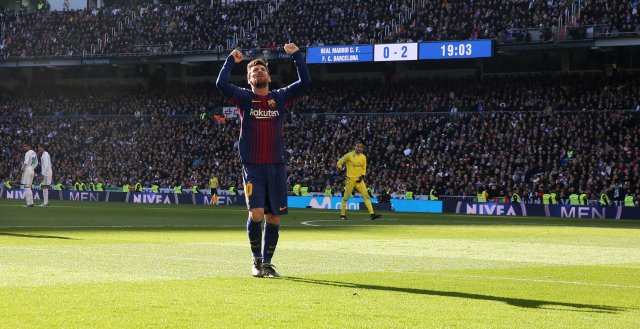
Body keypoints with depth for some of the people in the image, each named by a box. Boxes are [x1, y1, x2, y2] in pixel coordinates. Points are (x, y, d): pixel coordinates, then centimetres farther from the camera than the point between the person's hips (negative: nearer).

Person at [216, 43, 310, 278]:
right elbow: (221, 84, -12)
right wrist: (231, 61, -2)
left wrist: (297, 55, 0)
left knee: (274, 217, 3)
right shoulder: (244, 97, 5)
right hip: (252, 166, -3)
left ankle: (267, 262, 16)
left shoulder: (280, 97, 11)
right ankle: (256, 260, 6)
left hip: (276, 165, 3)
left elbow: (304, 82, 0)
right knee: (256, 213, -14)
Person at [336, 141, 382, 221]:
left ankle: (372, 214, -11)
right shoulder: (349, 155, -6)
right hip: (350, 179, -4)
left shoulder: (363, 157, 9)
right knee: (346, 197, 2)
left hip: (359, 180, 4)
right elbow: (339, 163, 1)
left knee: (366, 195, -6)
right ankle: (342, 214, 14)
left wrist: (362, 176, 1)